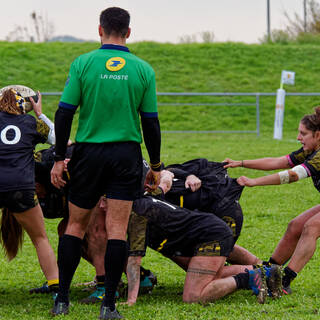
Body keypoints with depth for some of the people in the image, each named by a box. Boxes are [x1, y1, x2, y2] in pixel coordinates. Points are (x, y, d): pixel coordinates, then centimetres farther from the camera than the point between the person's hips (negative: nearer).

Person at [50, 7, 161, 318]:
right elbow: (150, 122, 3)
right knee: (117, 228, 0)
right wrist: (155, 166, 12)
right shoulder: (143, 69, 1)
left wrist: (59, 158, 2)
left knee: (76, 224, 11)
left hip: (88, 152, 0)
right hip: (126, 155, 0)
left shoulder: (83, 64, -3)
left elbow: (64, 113, -5)